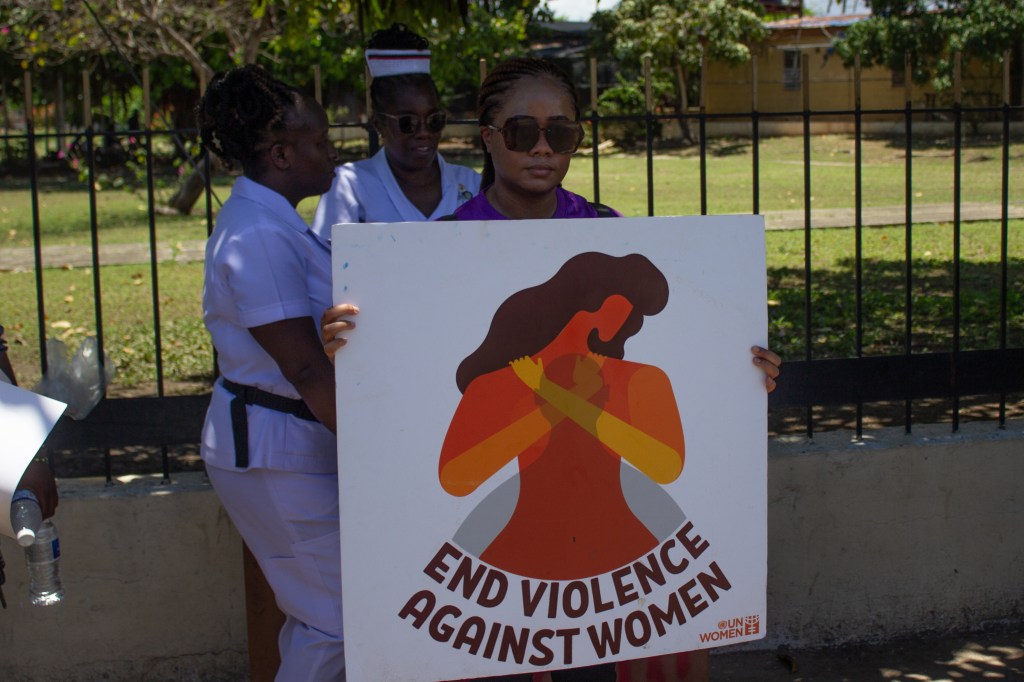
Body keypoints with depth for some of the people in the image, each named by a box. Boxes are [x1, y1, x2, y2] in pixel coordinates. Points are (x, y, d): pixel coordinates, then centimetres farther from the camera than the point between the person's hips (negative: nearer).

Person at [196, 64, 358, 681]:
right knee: (336, 612, -1)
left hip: (301, 439, 10)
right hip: (275, 451, -10)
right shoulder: (259, 237, -21)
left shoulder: (269, 220, 12)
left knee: (317, 607, 17)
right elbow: (306, 369, -24)